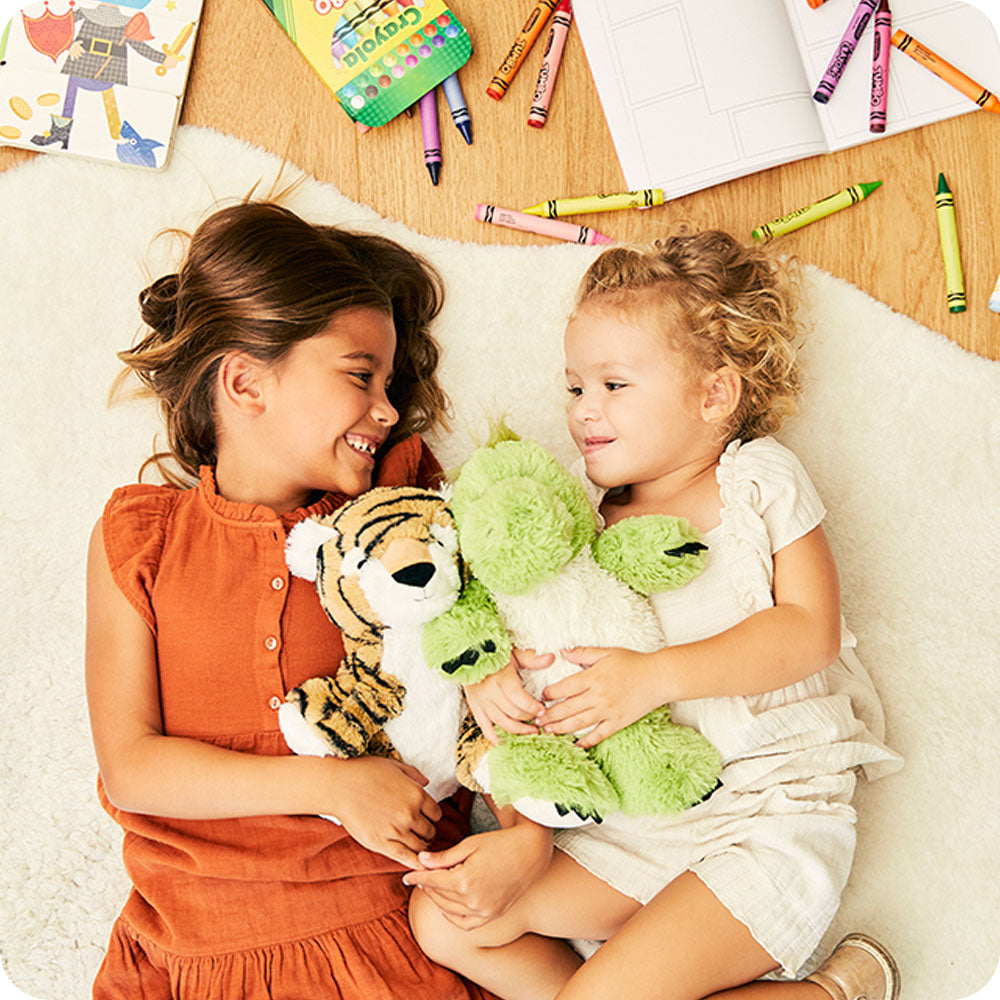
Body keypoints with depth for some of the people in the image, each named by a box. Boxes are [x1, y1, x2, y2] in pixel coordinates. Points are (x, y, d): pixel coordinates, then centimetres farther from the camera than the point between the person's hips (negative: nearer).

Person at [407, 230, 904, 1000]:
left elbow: (811, 628, -12)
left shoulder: (760, 479, -2)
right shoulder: (584, 518, 9)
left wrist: (656, 676, -23)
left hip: (772, 811, -5)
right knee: (443, 920, -3)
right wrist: (495, 675, -19)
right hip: (634, 821, 6)